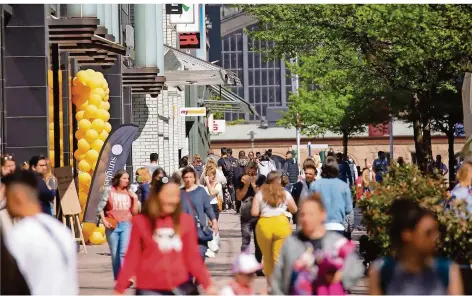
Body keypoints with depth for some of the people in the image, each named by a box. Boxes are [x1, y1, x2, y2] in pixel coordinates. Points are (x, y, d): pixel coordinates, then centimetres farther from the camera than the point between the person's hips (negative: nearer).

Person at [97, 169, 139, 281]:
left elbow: (134, 212, 8)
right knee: (114, 254, 7)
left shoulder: (129, 193, 7)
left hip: (126, 225, 0)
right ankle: (117, 279, 18)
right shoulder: (109, 191, 1)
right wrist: (104, 221, -8)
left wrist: (135, 199, -2)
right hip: (112, 226, 0)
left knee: (124, 252, -17)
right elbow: (100, 208, 3)